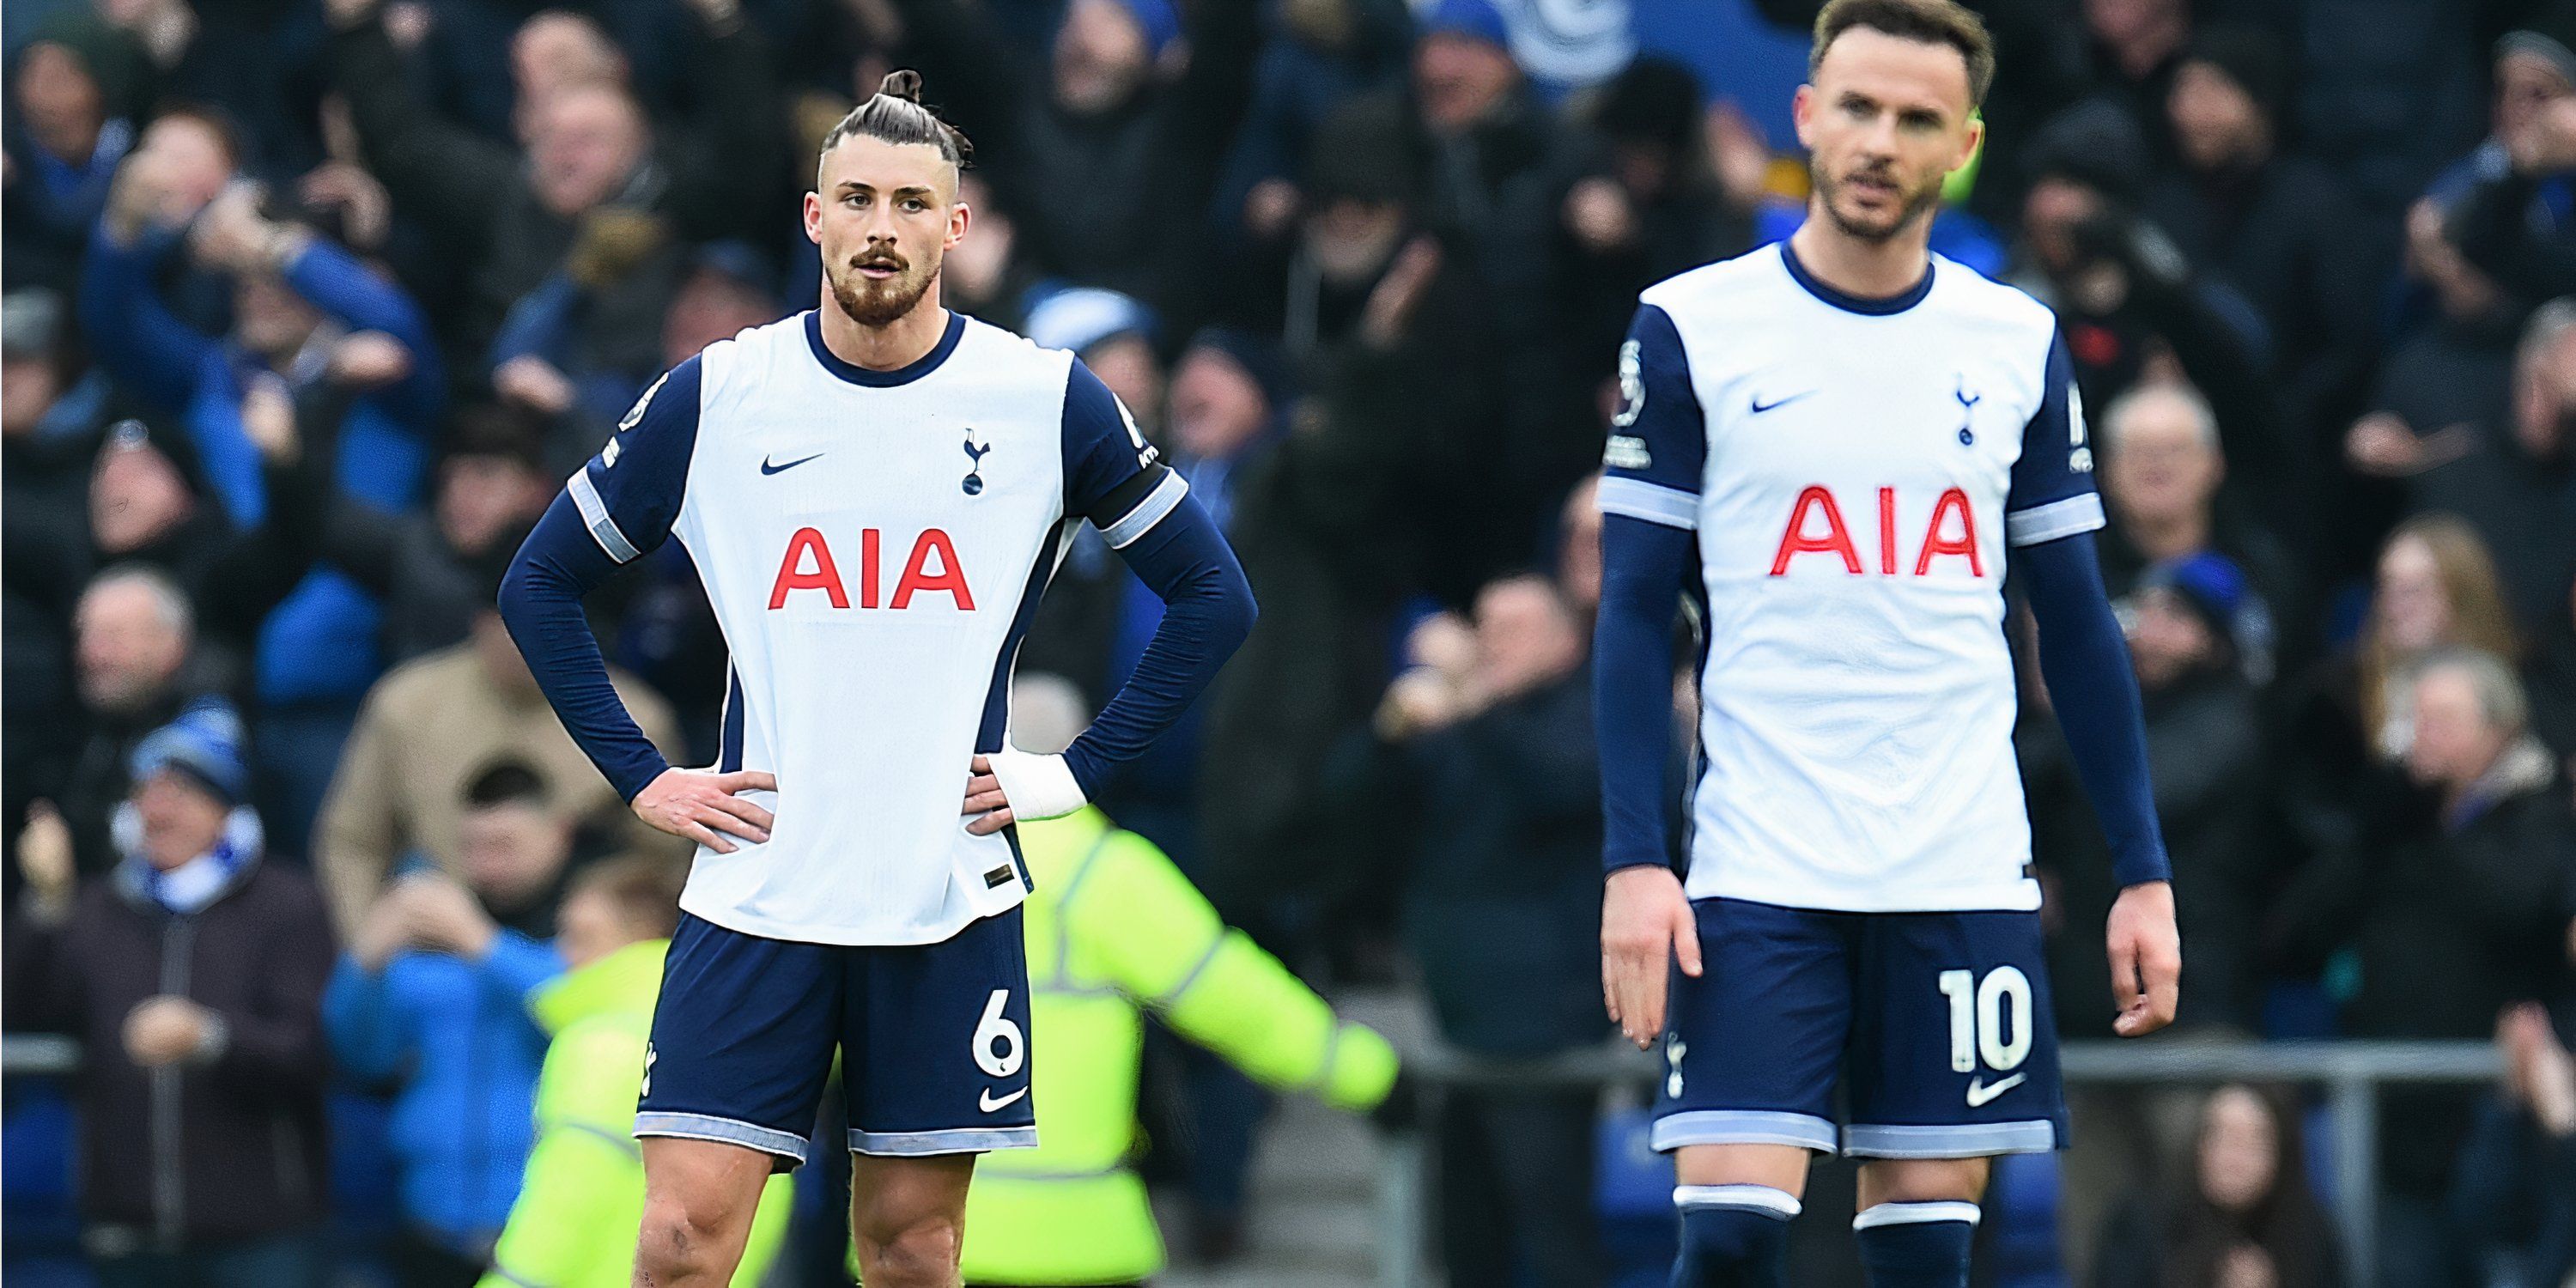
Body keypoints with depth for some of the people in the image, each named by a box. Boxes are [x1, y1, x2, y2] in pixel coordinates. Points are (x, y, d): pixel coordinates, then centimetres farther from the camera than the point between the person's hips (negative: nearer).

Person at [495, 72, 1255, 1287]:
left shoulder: (1049, 401, -1)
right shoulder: (712, 397, 0)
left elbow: (1211, 597, 8)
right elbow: (541, 584, 10)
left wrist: (1076, 772, 0)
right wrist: (640, 779, 2)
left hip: (950, 901, 0)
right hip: (756, 898, 0)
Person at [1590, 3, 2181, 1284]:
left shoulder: (2019, 347, 8)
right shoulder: (1689, 330, 0)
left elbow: (2076, 626, 12)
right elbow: (1634, 613, 0)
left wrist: (2143, 875, 7)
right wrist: (1634, 861, -10)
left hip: (1963, 877, 3)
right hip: (1759, 876, -3)